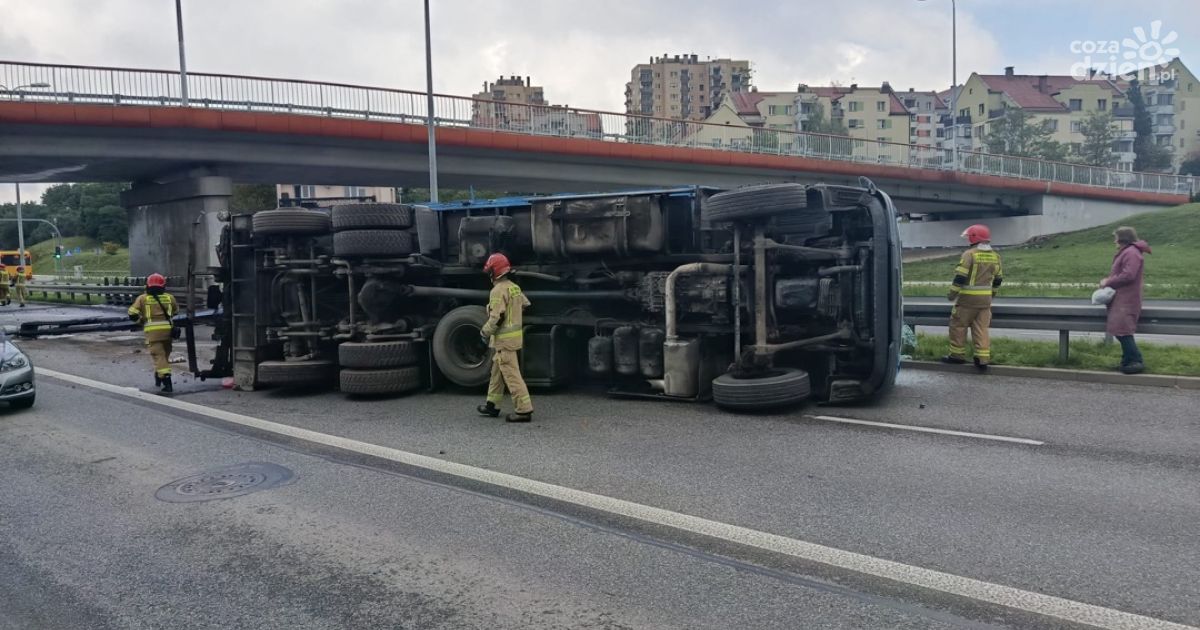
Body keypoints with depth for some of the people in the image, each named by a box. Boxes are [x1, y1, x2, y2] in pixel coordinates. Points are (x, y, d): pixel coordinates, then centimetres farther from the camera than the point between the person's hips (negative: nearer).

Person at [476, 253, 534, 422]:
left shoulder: (498, 290, -18)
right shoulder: (514, 287, 9)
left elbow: (496, 318, -22)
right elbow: (526, 304, 22)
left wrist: (485, 332, -8)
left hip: (504, 338, -9)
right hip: (515, 334, 10)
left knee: (511, 374, -7)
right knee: (497, 371, 19)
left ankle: (524, 410, -8)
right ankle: (493, 405, 28)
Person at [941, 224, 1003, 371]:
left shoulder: (970, 254, -13)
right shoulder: (995, 256, 8)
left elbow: (960, 276, -16)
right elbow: (998, 279, 16)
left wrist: (953, 293, -8)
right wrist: (992, 293, 29)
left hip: (968, 297, -6)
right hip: (985, 298, 6)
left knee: (958, 326, 7)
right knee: (981, 328, 8)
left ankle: (957, 355, 13)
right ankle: (983, 359, 5)